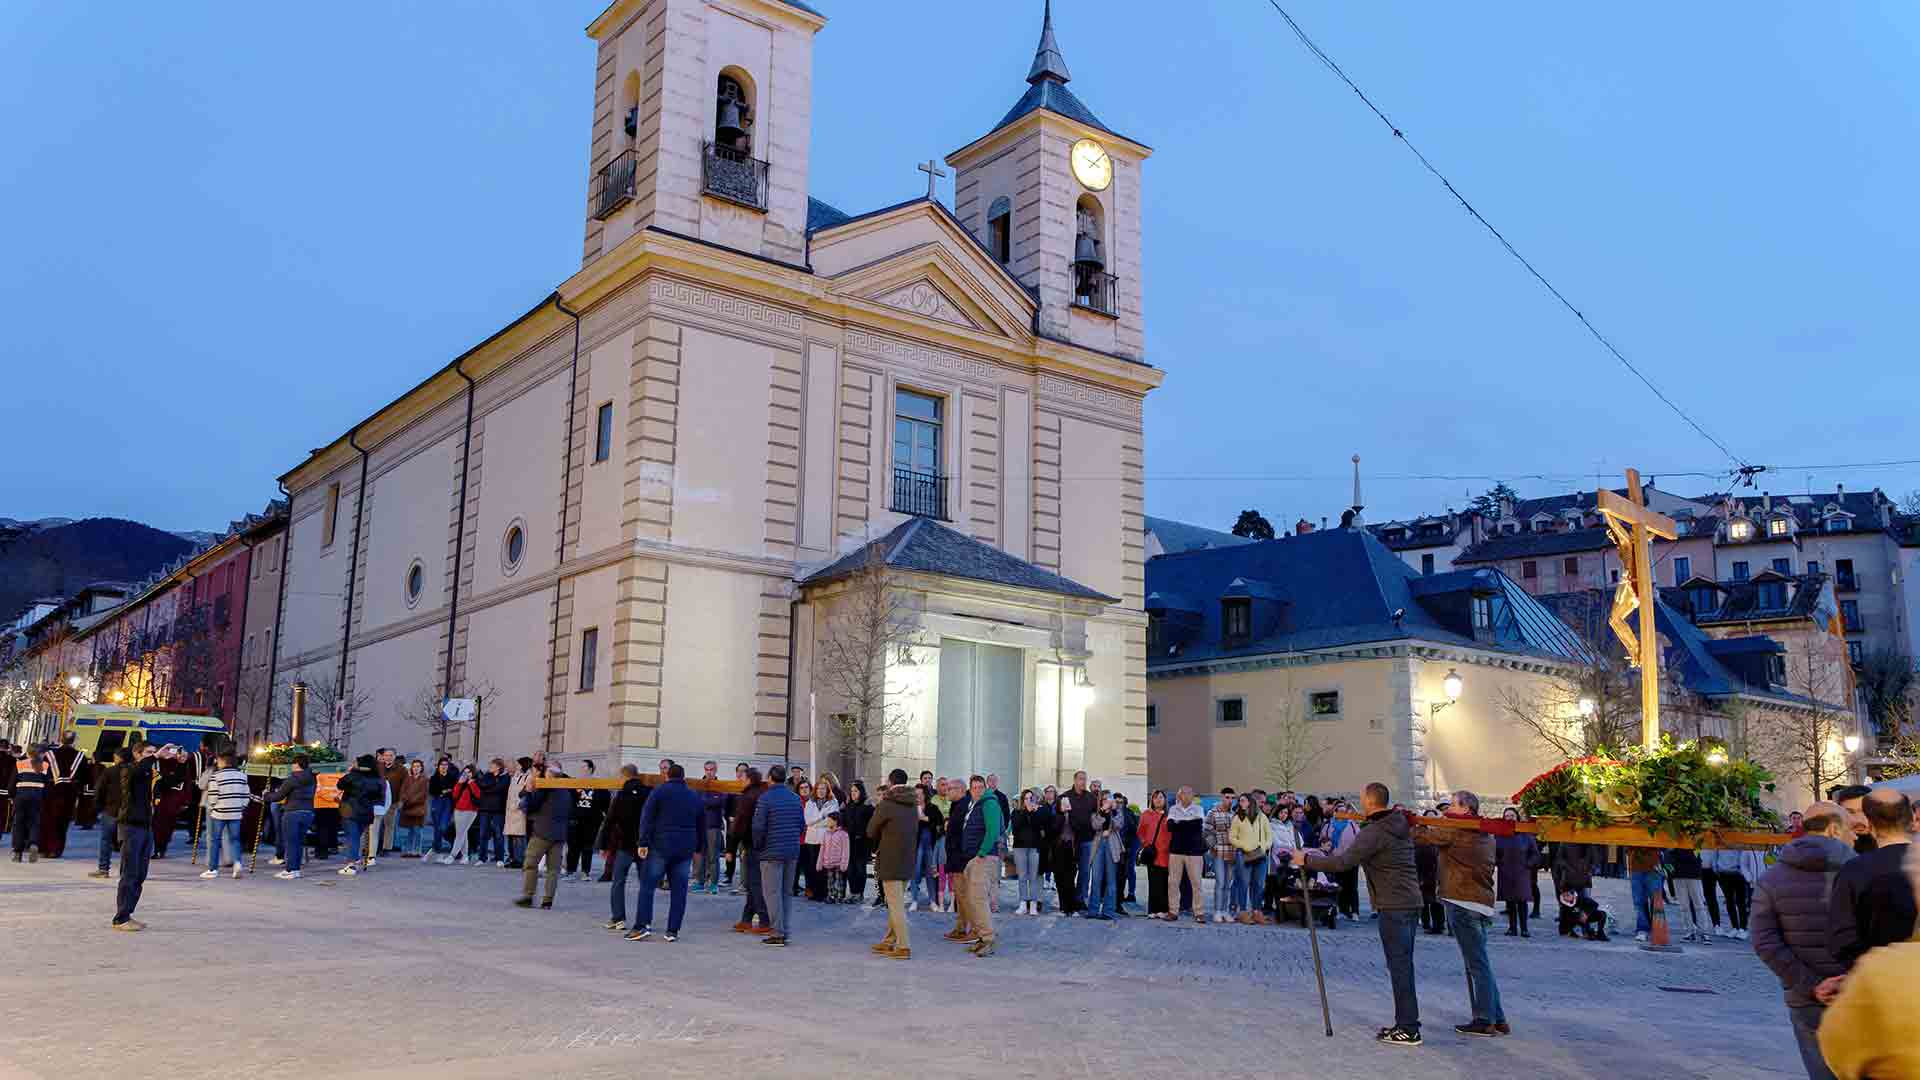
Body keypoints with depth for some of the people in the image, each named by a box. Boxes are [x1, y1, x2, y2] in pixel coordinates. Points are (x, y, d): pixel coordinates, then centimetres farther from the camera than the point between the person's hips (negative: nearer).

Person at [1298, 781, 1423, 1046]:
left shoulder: (1374, 833, -15)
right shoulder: (1400, 827, 14)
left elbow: (1343, 862, -19)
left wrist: (1306, 860, -9)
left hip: (1393, 907, -9)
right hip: (1411, 902, 9)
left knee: (1399, 965, -6)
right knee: (1402, 964, 14)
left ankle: (1408, 1029, -5)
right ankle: (1407, 1023, 19)